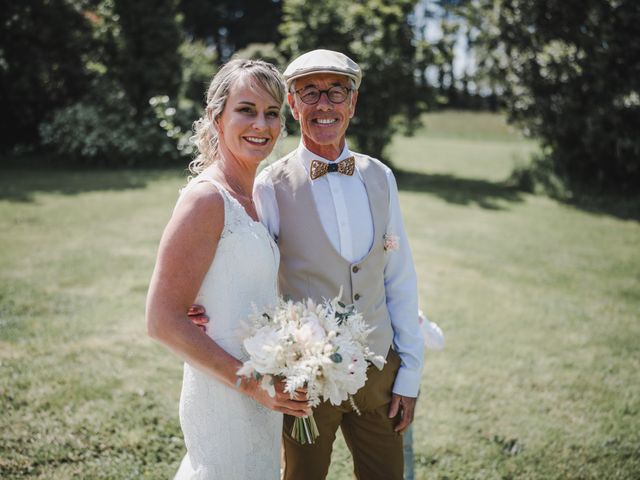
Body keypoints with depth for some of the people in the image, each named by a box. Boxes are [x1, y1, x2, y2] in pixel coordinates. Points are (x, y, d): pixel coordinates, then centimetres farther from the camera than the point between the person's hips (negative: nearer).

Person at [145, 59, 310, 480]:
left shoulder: (251, 199, 9)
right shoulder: (207, 198, -16)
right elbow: (163, 320, -19)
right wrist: (251, 383, -20)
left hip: (259, 395, 8)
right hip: (226, 400, -8)